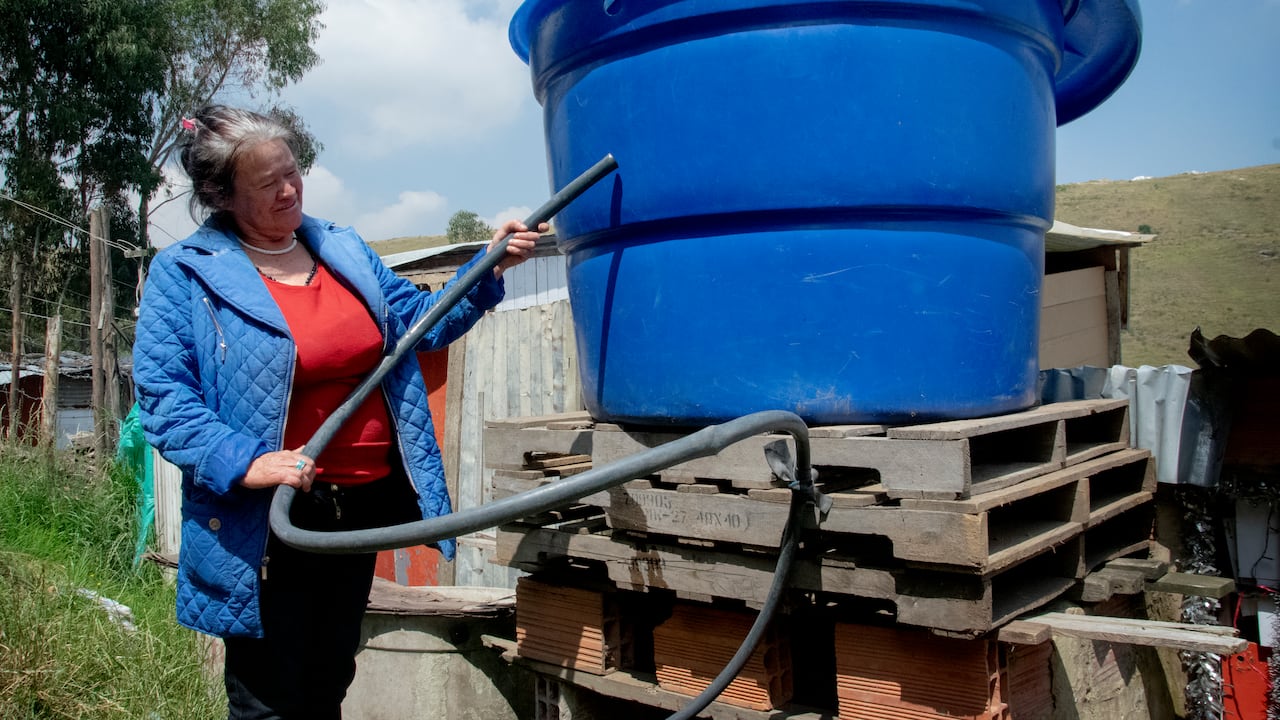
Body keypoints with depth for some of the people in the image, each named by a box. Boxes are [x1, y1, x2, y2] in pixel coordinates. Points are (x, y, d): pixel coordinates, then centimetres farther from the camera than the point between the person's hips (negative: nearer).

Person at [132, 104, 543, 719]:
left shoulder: (344, 250, 10)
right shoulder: (183, 274, -7)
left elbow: (422, 319, 14)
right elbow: (161, 395, -14)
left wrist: (488, 269, 0)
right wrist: (244, 461, -27)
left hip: (360, 506, 5)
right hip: (266, 523, -5)